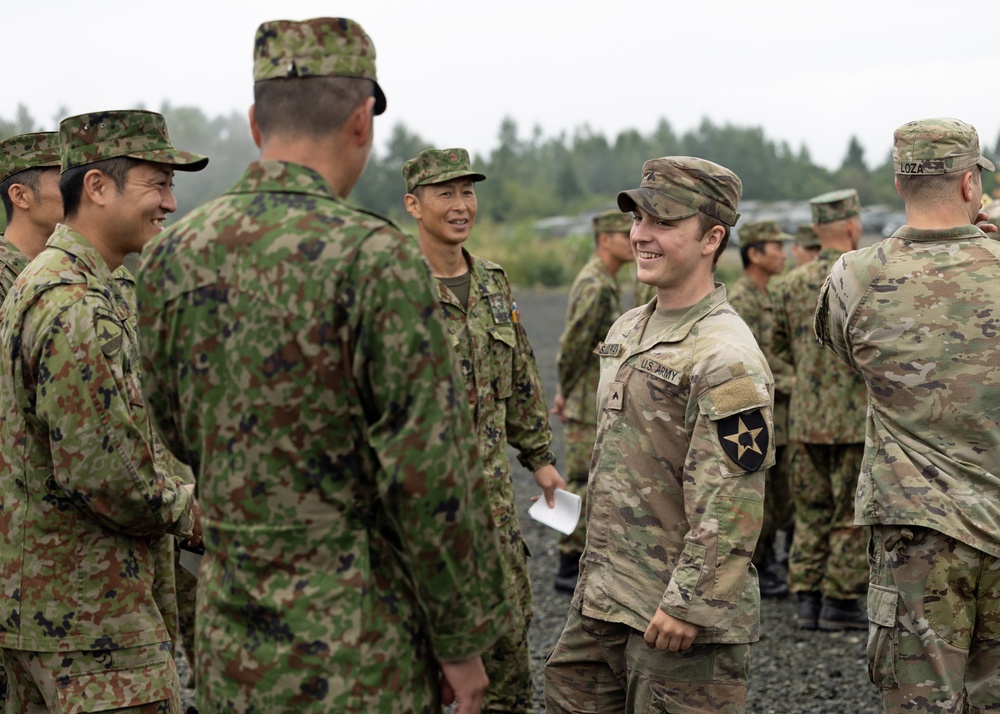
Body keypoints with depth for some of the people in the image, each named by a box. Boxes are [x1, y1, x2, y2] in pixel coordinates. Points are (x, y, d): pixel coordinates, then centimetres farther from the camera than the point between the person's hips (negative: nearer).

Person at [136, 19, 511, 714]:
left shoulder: (170, 254, 3)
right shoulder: (373, 257, -17)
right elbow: (431, 471, -17)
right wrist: (462, 639, -7)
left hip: (229, 651, 6)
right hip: (357, 656, -6)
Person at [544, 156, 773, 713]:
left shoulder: (726, 358, -17)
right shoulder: (628, 331, 12)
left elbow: (730, 509, -21)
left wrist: (688, 605, -21)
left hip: (679, 611, -9)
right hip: (604, 602, 9)